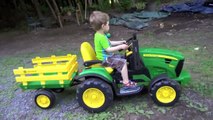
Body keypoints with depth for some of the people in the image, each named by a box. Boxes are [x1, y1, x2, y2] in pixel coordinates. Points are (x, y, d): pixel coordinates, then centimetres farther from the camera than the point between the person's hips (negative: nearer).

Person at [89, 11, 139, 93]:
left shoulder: (99, 34, 8)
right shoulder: (101, 37, -25)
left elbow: (109, 43, 19)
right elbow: (108, 49, -26)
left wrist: (120, 42, 16)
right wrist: (120, 47, -19)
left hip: (107, 56, 11)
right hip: (105, 59, -11)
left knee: (121, 58, 19)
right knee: (123, 63, -17)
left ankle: (123, 77, 23)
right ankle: (126, 83, -13)